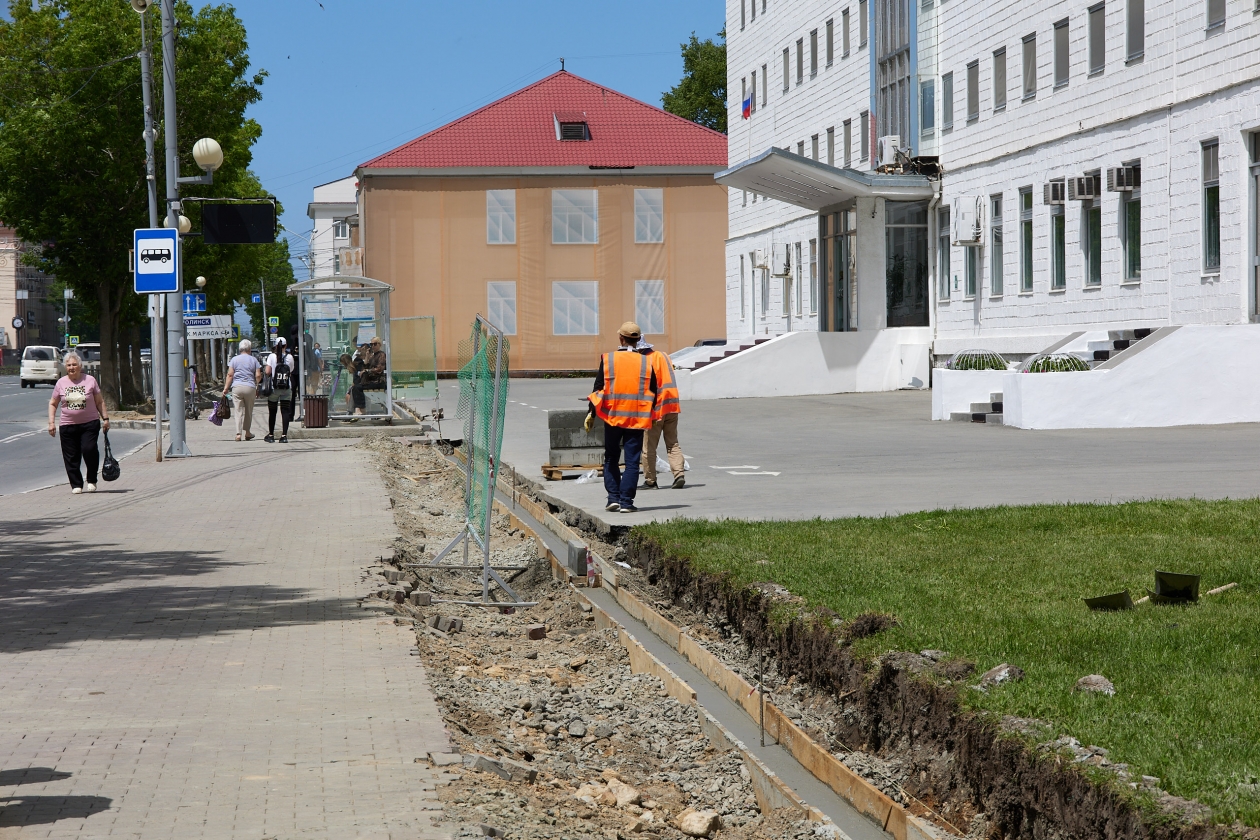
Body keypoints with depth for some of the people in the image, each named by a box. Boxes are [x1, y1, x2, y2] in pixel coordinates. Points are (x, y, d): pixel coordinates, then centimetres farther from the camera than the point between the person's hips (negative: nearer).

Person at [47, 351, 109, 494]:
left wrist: (105, 418, 3)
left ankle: (92, 480, 0)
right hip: (68, 425, 2)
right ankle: (76, 485, 10)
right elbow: (52, 404, 13)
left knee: (88, 449, -18)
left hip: (89, 423, -2)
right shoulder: (61, 383, 7)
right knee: (71, 456, -1)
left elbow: (99, 402, 10)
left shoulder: (90, 380, 4)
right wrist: (51, 422, 4)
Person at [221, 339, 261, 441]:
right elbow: (258, 376, 1)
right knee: (249, 411, 14)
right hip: (250, 387, 0)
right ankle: (247, 432, 21)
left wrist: (225, 388, 0)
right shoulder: (253, 360, 6)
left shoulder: (234, 359, 6)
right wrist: (257, 388, 13)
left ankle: (238, 433, -11)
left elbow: (230, 375, -1)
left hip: (237, 387, 0)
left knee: (238, 411, -1)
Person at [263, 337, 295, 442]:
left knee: (272, 412, 10)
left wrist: (264, 370, 10)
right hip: (287, 388, 1)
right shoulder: (290, 357, 0)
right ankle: (284, 435, -9)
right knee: (285, 411, 0)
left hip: (274, 388, -1)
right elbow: (291, 372, 6)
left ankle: (271, 435, 17)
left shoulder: (272, 356, -5)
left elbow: (267, 372, -11)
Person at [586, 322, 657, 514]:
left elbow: (598, 388, -2)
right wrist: (648, 415, 19)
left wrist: (591, 413, 7)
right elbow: (653, 394, 5)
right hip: (637, 419, 0)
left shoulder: (607, 360, -4)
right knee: (632, 462, 3)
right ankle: (626, 502, -1)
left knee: (611, 460, 14)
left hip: (612, 417, 0)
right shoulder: (646, 363, -1)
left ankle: (613, 498, 6)